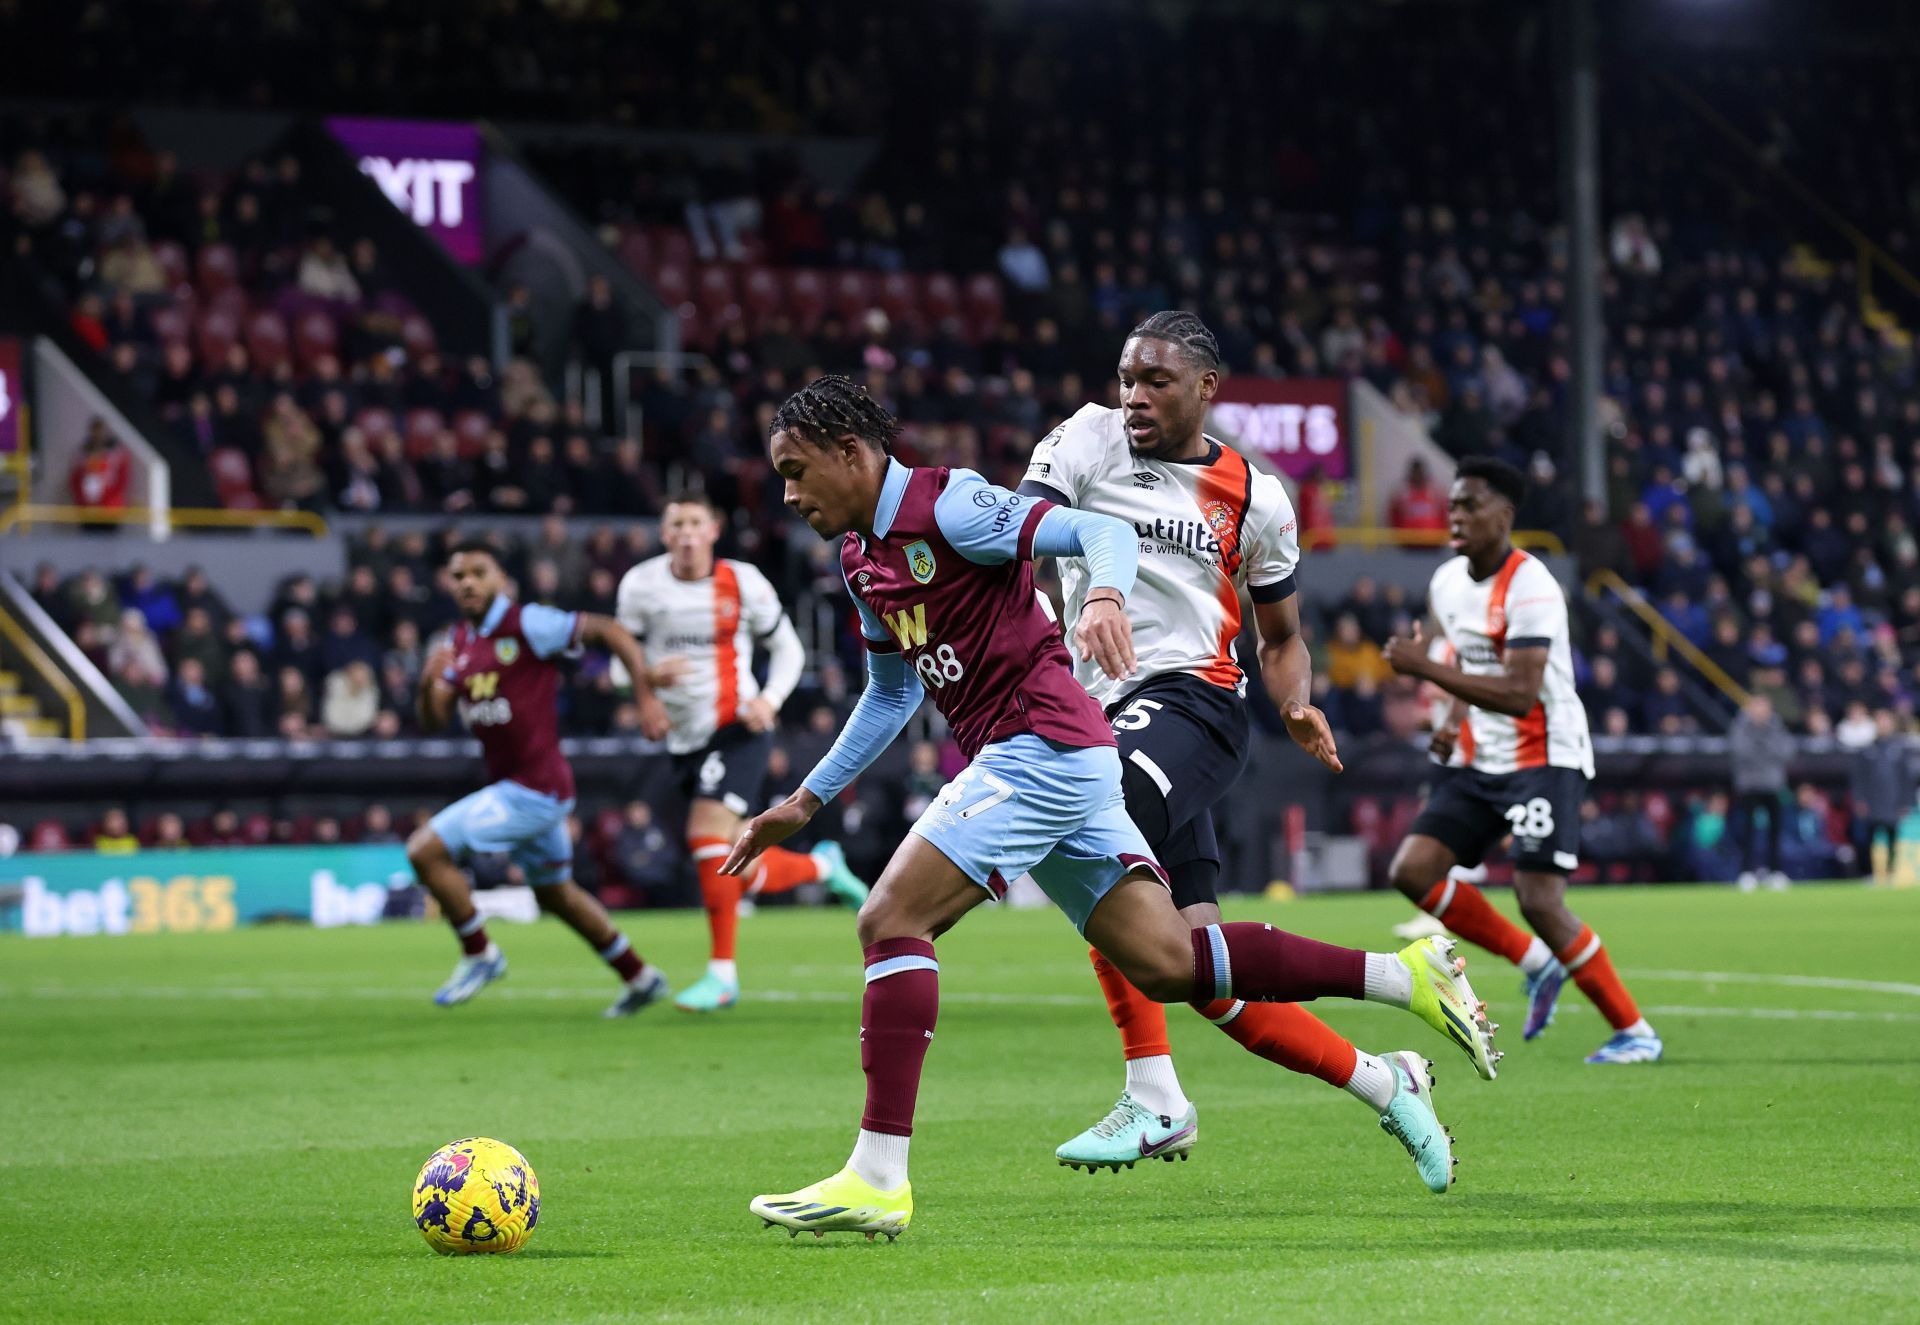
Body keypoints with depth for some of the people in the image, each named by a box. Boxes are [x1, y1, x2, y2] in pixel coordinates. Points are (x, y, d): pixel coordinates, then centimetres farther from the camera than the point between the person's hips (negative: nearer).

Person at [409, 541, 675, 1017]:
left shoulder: (527, 625, -15)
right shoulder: (460, 642, 10)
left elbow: (610, 631, -14)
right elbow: (432, 721, 7)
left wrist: (646, 697, -20)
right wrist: (428, 682, -14)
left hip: (535, 788, -9)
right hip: (509, 784, 9)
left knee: (425, 849, -13)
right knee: (556, 894, 21)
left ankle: (479, 955, 2)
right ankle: (639, 978, 34)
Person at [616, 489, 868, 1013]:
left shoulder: (743, 583, -5)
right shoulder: (641, 585, -1)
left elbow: (788, 648, 7)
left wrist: (770, 699, -11)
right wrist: (651, 675, -18)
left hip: (738, 729, -4)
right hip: (684, 739, 4)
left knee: (708, 832, -23)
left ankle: (722, 974, -16)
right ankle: (822, 866, 36)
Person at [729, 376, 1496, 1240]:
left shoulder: (945, 506, -11)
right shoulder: (860, 554, 17)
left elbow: (1105, 533, -19)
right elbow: (891, 694, 31)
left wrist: (1105, 597, -41)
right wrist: (806, 801, 30)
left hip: (1042, 741, -9)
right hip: (1035, 757, 9)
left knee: (892, 919, -16)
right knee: (1165, 964, 3)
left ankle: (878, 1178, -20)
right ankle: (1402, 975, 7)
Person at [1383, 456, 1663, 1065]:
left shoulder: (1530, 587, -19)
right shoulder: (1447, 583, 8)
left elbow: (1519, 693, -28)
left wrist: (1424, 668, -28)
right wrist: (1453, 727, 9)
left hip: (1544, 759, -8)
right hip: (1479, 760, 8)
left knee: (1539, 901, -17)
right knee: (1412, 869, -6)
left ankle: (1633, 1031, -2)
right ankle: (1538, 964, 8)